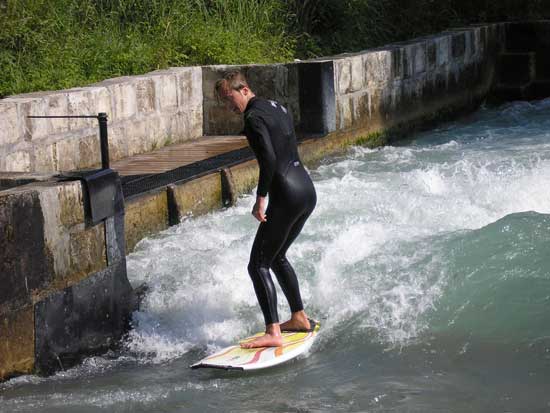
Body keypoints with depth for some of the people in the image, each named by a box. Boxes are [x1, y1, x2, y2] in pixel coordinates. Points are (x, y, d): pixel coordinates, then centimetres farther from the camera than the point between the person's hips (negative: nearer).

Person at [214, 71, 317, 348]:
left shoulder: (253, 118, -12)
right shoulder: (276, 107, 16)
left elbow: (269, 160, -23)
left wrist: (261, 198, -18)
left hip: (287, 196, -10)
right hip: (307, 190, 10)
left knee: (258, 265, -6)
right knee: (277, 257, 25)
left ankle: (273, 332, -14)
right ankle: (299, 317, 30)